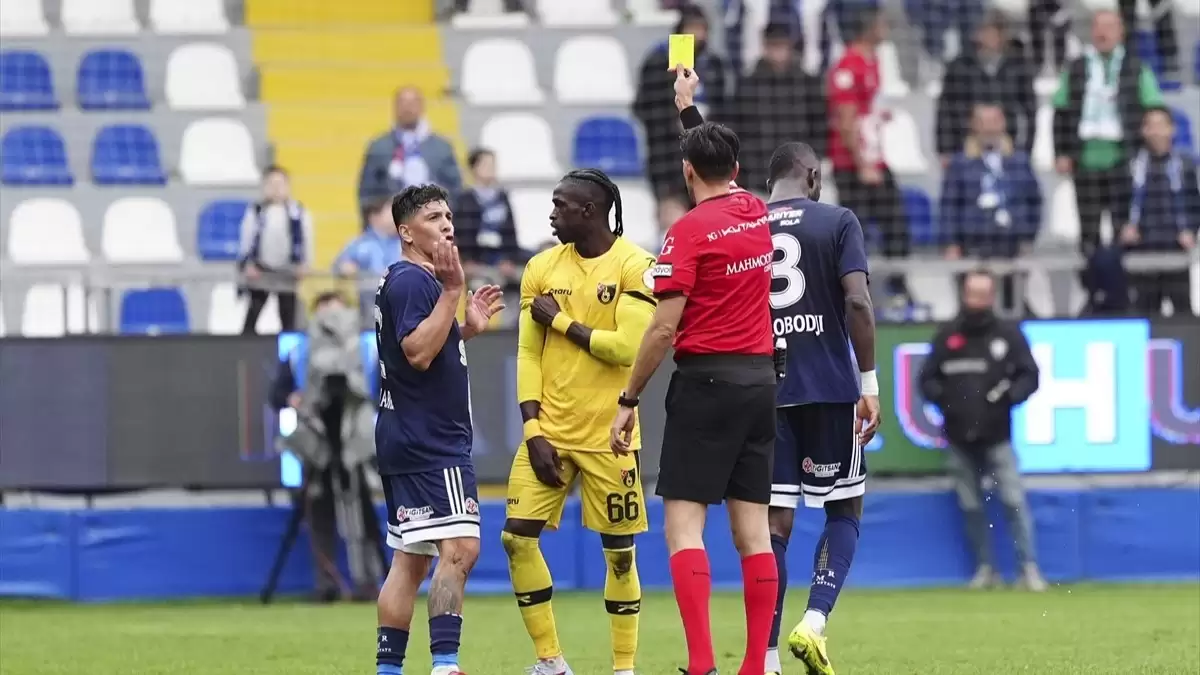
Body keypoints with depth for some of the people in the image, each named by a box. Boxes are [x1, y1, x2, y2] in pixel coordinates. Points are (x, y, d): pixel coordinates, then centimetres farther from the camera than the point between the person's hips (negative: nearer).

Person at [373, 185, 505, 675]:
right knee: (460, 546, -18)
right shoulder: (412, 281, -12)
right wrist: (452, 291, -24)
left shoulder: (411, 282, 20)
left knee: (410, 559, 11)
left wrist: (468, 328, 18)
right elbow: (418, 352, -24)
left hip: (405, 443, 11)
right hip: (428, 444, -11)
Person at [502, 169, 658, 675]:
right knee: (517, 538, -3)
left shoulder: (634, 266, -8)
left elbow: (629, 348, -17)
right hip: (549, 430, 4)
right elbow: (528, 355, 6)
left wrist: (561, 321, -10)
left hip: (608, 437, -4)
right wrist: (534, 432, -2)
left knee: (618, 551, 2)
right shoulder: (542, 268, 7)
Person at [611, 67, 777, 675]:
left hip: (706, 379, -6)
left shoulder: (690, 231, -10)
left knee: (683, 526, -7)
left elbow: (663, 329, -12)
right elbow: (721, 158, 32)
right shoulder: (758, 214, 8)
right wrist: (689, 107, 45)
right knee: (753, 531, 5)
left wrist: (628, 401, -5)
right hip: (761, 378, 7)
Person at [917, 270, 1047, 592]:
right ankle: (985, 568, 15)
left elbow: (1029, 376, 2)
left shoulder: (1008, 334, 2)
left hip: (996, 436, -2)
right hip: (959, 437, 3)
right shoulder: (947, 336, 8)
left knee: (1014, 501, -10)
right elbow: (927, 378, 12)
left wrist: (1008, 395, -16)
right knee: (971, 506, 6)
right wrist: (941, 397, -8)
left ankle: (1029, 568, -7)